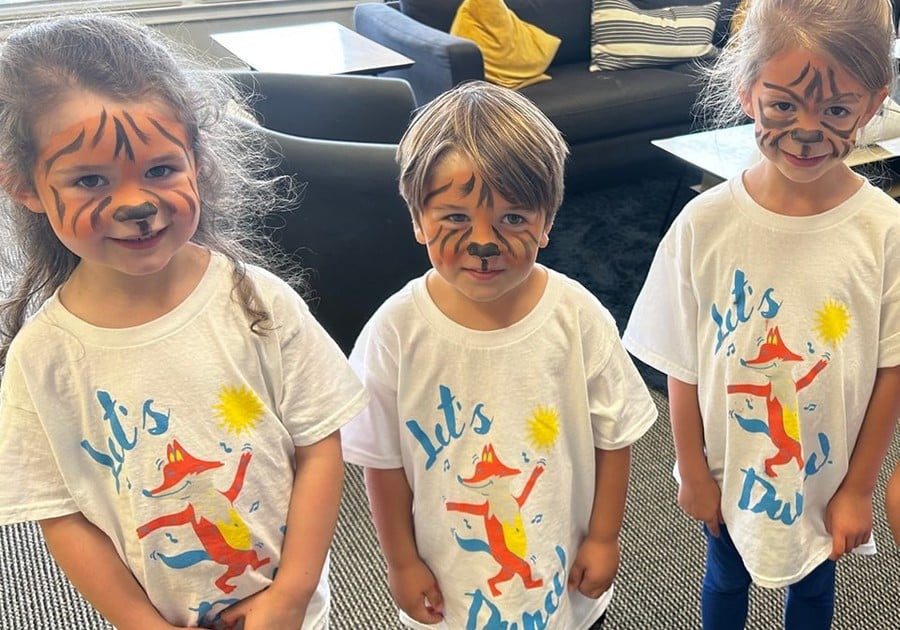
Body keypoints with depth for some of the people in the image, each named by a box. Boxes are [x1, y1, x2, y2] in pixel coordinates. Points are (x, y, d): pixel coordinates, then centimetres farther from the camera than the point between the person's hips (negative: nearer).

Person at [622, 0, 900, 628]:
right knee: (726, 580, 27)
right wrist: (693, 473, -4)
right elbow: (684, 368, -12)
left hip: (827, 476, 0)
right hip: (729, 472, 0)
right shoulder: (705, 224, -21)